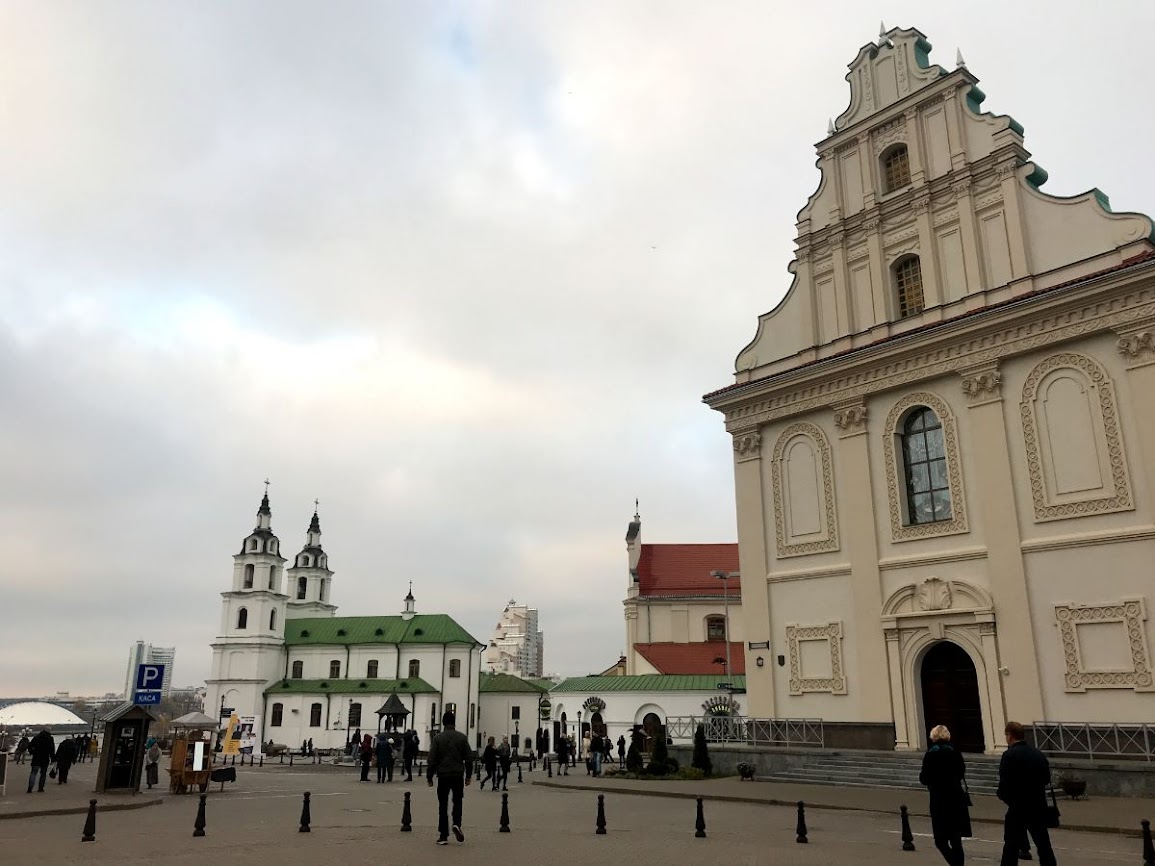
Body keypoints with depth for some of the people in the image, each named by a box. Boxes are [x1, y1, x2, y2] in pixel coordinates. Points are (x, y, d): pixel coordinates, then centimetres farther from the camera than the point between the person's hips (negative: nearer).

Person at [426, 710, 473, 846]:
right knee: (457, 801, 17)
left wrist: (429, 777, 3)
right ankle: (457, 824, -7)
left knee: (443, 805, 6)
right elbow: (469, 757, 2)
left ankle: (443, 836, 5)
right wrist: (468, 775, 10)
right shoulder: (462, 737, 2)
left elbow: (432, 760, -4)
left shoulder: (438, 738, -2)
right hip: (458, 775, 1)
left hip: (443, 775, -1)